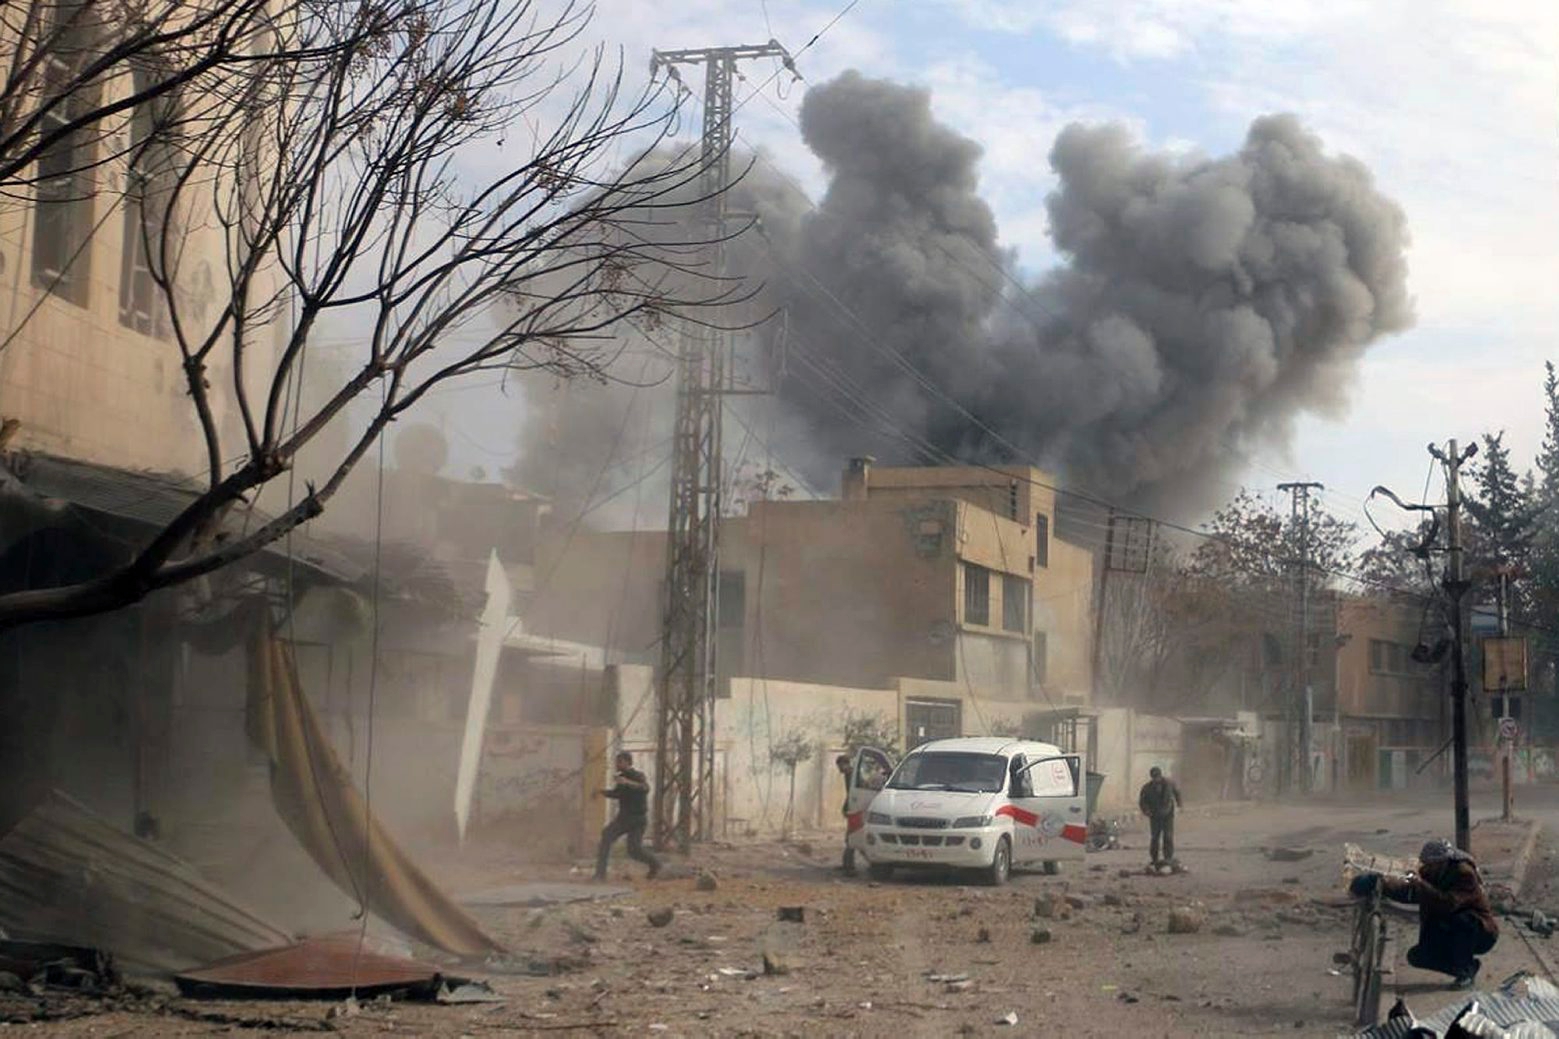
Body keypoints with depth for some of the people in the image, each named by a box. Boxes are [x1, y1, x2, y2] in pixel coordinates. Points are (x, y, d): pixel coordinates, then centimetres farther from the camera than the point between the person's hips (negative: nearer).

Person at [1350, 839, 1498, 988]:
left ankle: (1466, 970, -15)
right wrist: (1382, 884, -28)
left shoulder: (1464, 873, -24)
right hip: (1449, 934, 7)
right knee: (1416, 957, -10)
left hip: (1482, 934, -7)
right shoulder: (1429, 872, -2)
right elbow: (1406, 891, -11)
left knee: (1462, 920, -39)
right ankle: (1470, 965, 8)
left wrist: (1421, 886, -42)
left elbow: (1449, 903, -37)